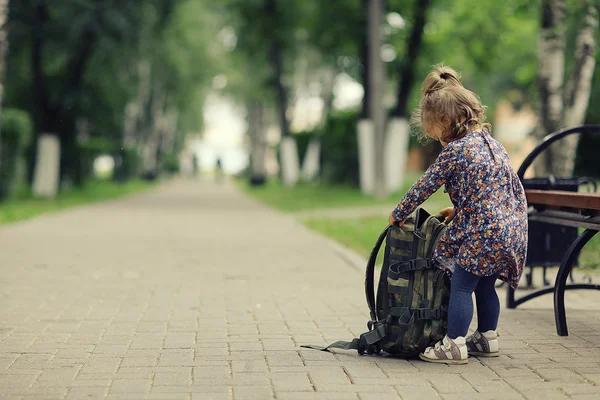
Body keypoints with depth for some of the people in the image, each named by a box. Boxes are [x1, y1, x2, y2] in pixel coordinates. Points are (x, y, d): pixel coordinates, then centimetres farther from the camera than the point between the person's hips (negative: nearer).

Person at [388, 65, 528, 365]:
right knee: (485, 285, 19)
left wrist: (398, 215, 8)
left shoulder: (454, 150, -10)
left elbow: (424, 187, -4)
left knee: (462, 286, -2)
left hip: (481, 233, -9)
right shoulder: (490, 142, 15)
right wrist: (459, 211, 25)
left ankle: (455, 345, -2)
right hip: (510, 230, 9)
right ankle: (487, 339, 27)